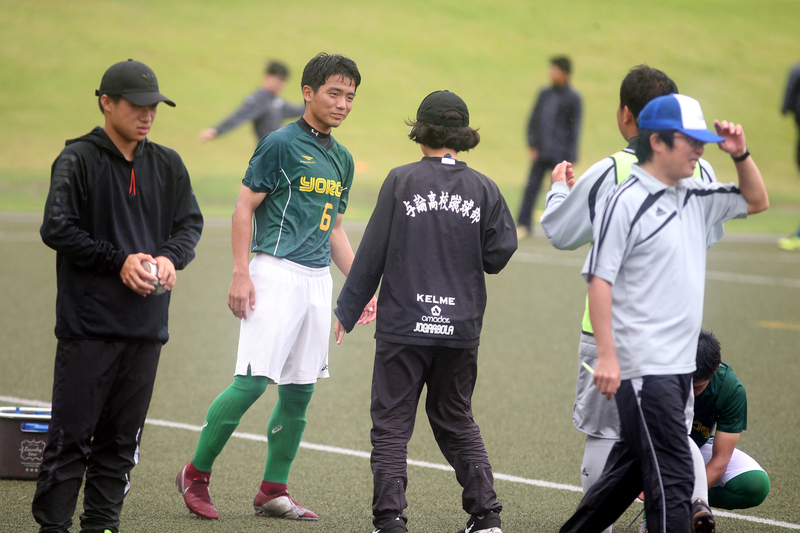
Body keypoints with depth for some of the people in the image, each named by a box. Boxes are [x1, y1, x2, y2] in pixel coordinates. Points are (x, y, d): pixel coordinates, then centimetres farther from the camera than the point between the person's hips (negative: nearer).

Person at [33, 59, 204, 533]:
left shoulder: (167, 164, 11)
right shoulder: (78, 160, -4)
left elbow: (191, 223, 14)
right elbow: (57, 229, -9)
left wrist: (170, 257, -7)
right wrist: (119, 260, -14)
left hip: (147, 324, 5)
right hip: (88, 324, -5)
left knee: (122, 438, 8)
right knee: (72, 433, -4)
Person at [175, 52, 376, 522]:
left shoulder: (342, 160, 16)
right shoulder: (281, 145, -6)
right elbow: (244, 207, -7)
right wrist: (241, 274, -14)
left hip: (319, 281, 7)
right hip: (277, 273, -7)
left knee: (300, 389, 7)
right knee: (254, 379, -13)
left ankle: (274, 491, 15)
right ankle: (196, 475, 0)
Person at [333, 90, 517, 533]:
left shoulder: (401, 181, -6)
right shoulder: (483, 189, 1)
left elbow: (372, 253, -5)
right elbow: (498, 255, 0)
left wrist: (347, 312, 2)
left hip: (403, 326, -3)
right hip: (461, 330, 3)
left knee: (391, 424, 4)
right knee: (456, 421, 19)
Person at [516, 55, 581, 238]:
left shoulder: (572, 98, -3)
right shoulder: (545, 94, 10)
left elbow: (574, 128, -3)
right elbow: (534, 119, 13)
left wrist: (570, 156, -8)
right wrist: (532, 145, 3)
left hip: (559, 154, -4)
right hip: (541, 151, 4)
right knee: (531, 187, 1)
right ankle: (523, 224, 7)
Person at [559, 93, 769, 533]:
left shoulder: (695, 198, 11)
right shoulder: (628, 201, -11)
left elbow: (756, 202, 27)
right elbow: (599, 279, -14)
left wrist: (740, 154, 9)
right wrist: (606, 355, -19)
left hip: (679, 364, 8)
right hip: (642, 365, -8)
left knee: (634, 465, 17)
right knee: (671, 475, -10)